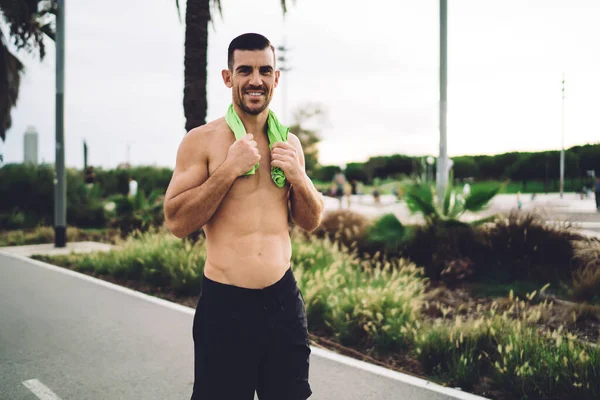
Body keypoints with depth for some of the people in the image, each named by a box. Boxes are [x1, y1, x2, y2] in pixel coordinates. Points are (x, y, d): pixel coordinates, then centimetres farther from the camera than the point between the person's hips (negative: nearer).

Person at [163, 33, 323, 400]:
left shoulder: (289, 143, 8)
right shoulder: (201, 140, -5)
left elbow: (312, 222, 12)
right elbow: (177, 222, -11)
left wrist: (297, 175, -7)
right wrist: (230, 168, -18)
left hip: (285, 300, 4)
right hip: (225, 305, -3)